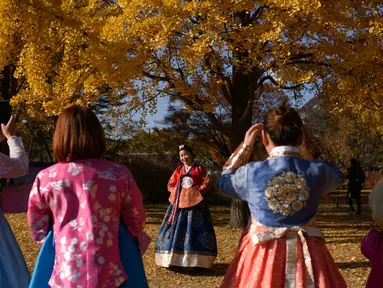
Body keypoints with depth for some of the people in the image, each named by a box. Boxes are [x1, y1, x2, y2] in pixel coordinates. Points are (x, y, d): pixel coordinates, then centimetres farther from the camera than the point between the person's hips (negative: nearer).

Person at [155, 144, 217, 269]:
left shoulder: (199, 169, 3)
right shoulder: (178, 170, 12)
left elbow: (206, 184, -2)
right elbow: (170, 184, 14)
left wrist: (197, 191, -12)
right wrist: (177, 192, -2)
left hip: (195, 202, -3)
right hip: (179, 202, 4)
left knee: (193, 229, -6)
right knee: (177, 228, 2)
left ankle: (193, 260, -3)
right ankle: (175, 258, 8)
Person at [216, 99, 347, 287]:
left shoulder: (251, 173, -12)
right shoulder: (317, 171, -10)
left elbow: (223, 183, 11)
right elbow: (337, 175, 16)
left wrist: (244, 147, 11)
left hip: (262, 254, -1)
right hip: (307, 255, 1)